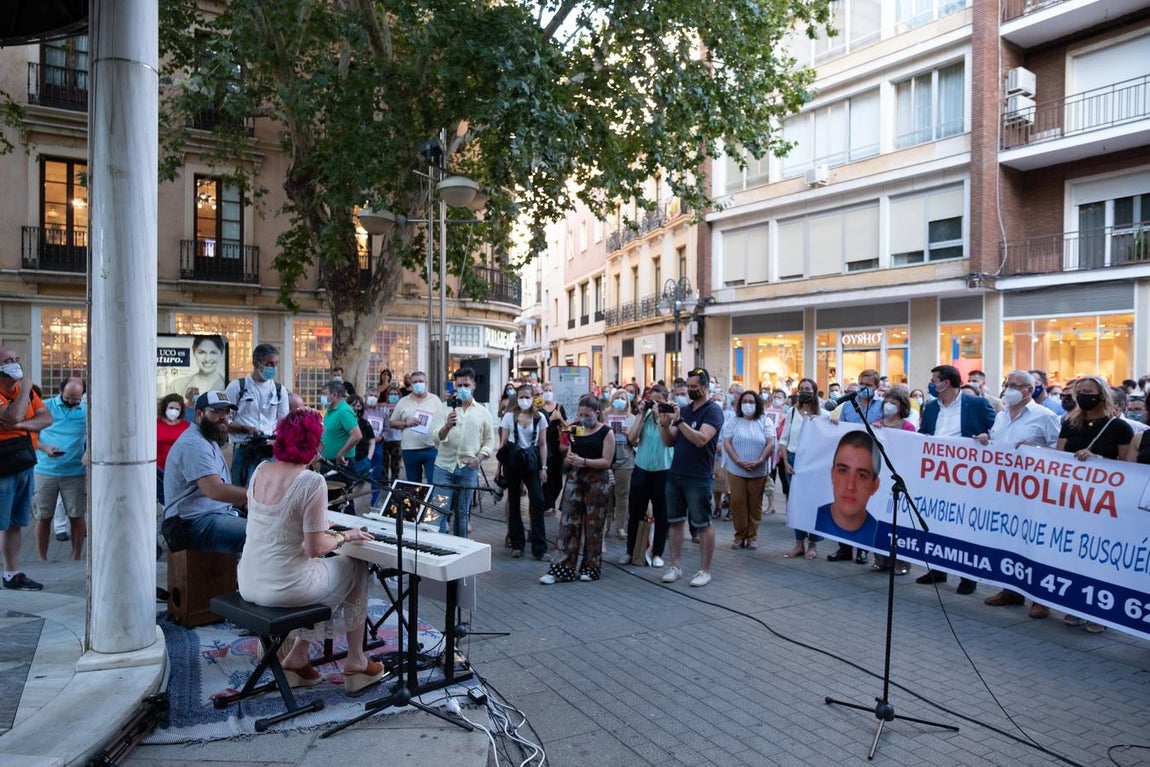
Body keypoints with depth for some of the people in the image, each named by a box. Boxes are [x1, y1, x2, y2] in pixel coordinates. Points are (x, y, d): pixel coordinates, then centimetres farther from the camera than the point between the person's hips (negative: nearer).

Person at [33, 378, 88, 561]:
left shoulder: (87, 411, 5)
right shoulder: (45, 407, 3)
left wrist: (88, 453, -16)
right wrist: (45, 448, -14)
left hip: (75, 472, 0)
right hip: (45, 470, 0)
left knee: (76, 516, 4)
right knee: (43, 517, 6)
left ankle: (76, 558, 16)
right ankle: (42, 559, 18)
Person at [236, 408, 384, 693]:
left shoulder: (261, 470, 2)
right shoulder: (312, 482, -19)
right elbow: (315, 549, -19)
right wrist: (345, 536, -1)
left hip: (248, 583, 7)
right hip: (283, 587, -7)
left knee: (319, 569, 31)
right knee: (357, 567, 18)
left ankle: (297, 657, 27)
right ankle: (355, 664, 27)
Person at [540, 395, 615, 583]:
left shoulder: (606, 433, -5)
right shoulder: (576, 431, 9)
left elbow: (606, 462, -11)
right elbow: (568, 456, 14)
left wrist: (583, 461, -22)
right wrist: (568, 459, -10)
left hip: (597, 481, -4)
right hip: (575, 478, 4)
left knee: (593, 525, 4)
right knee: (568, 522, -1)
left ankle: (591, 568, 17)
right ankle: (562, 567, 2)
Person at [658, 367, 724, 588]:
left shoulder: (713, 411, -7)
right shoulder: (684, 410, 13)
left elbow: (701, 439, -21)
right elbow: (669, 441, 10)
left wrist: (678, 421, -25)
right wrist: (664, 423, -8)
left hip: (699, 478, -6)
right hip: (675, 475, 7)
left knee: (703, 524, 2)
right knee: (675, 521, 10)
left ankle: (704, 570, 10)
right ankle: (675, 567, 18)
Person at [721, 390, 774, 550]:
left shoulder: (765, 422, 5)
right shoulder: (732, 422, 7)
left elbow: (771, 444, -3)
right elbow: (727, 443, -2)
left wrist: (760, 461, -16)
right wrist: (739, 461, -14)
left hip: (759, 471, 0)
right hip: (736, 470, 1)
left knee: (755, 504, 4)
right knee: (737, 503, -1)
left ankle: (752, 536, 14)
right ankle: (740, 535, 10)